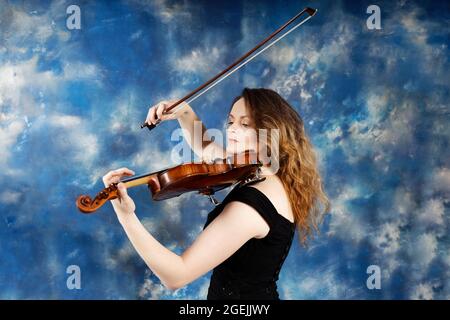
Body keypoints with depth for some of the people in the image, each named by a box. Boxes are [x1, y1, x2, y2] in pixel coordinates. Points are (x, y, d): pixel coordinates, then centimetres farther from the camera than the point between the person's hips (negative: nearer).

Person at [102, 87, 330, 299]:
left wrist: (127, 217, -34)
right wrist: (184, 112, 0)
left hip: (237, 293, -8)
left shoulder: (252, 204, -26)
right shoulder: (271, 178, 1)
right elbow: (204, 147, 17)